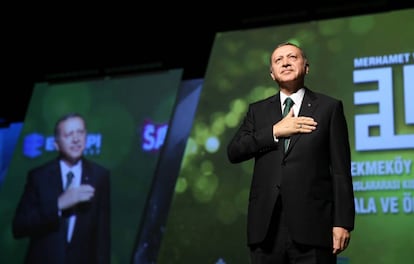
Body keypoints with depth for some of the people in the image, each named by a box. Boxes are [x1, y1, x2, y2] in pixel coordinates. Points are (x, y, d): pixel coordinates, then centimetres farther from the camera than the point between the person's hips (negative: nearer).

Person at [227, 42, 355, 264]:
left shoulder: (329, 107, 8)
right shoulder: (258, 111, 17)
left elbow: (340, 169, 2)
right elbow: (233, 152, 4)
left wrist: (343, 222, -6)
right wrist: (275, 131, -7)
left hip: (312, 225, -2)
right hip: (266, 227, 3)